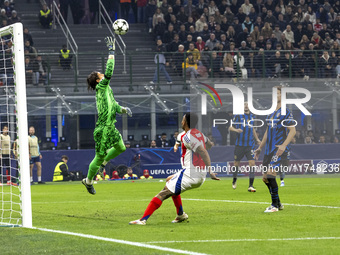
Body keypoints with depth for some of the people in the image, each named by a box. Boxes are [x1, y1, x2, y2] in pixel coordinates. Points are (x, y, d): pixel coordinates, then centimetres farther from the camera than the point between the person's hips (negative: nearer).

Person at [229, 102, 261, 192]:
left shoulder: (252, 116, 11)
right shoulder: (237, 116, -2)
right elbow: (230, 127, -2)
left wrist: (257, 139, 14)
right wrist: (236, 130, -23)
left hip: (250, 144, 2)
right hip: (239, 143, -2)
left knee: (252, 163, -12)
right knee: (236, 163, 9)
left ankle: (251, 185, -11)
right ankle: (234, 180, 35)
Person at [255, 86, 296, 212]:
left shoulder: (285, 112, -8)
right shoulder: (271, 113, 17)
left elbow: (293, 131, -13)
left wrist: (284, 145, -25)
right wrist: (260, 147, 24)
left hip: (280, 151, -8)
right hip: (269, 150, 8)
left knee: (270, 174, -20)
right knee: (265, 178, 6)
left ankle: (275, 205, -11)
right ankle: (278, 203, 20)